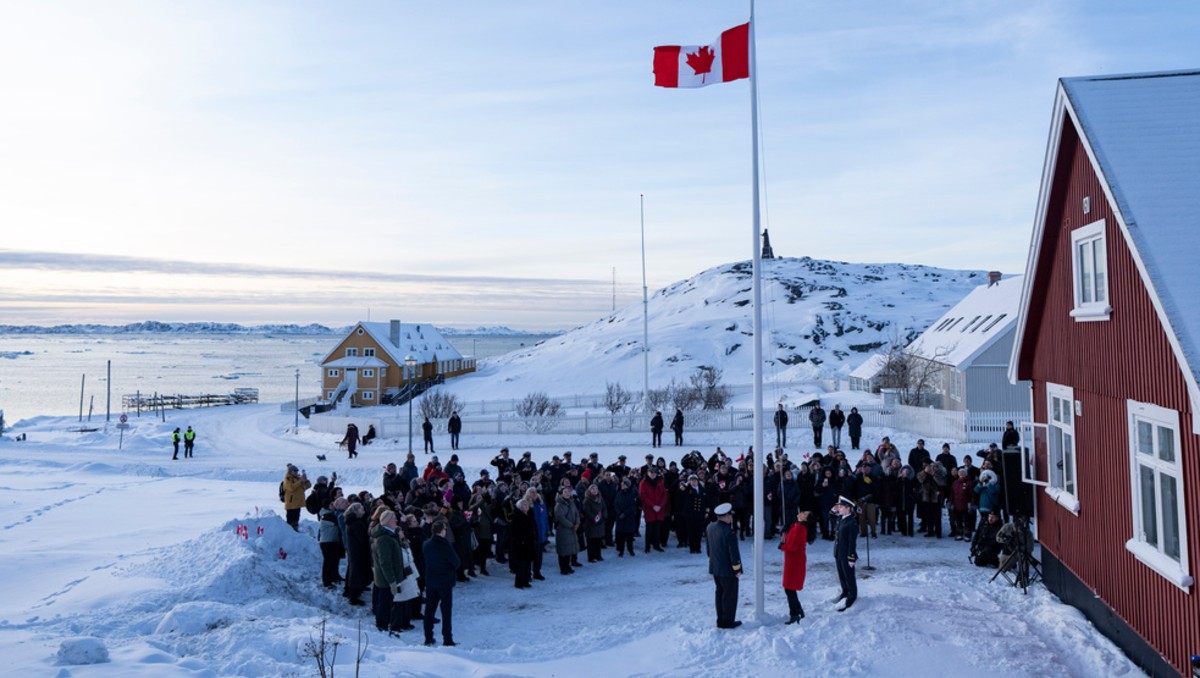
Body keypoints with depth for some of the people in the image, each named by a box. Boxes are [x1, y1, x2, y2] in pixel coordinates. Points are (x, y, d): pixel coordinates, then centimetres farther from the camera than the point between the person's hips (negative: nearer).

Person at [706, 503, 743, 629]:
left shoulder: (710, 527, -1)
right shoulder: (728, 532, -25)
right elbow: (734, 552, -20)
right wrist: (737, 569, -9)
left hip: (715, 568, 7)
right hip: (728, 570, -7)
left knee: (720, 593, 18)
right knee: (730, 595, 7)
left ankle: (720, 620, 26)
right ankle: (727, 622, 16)